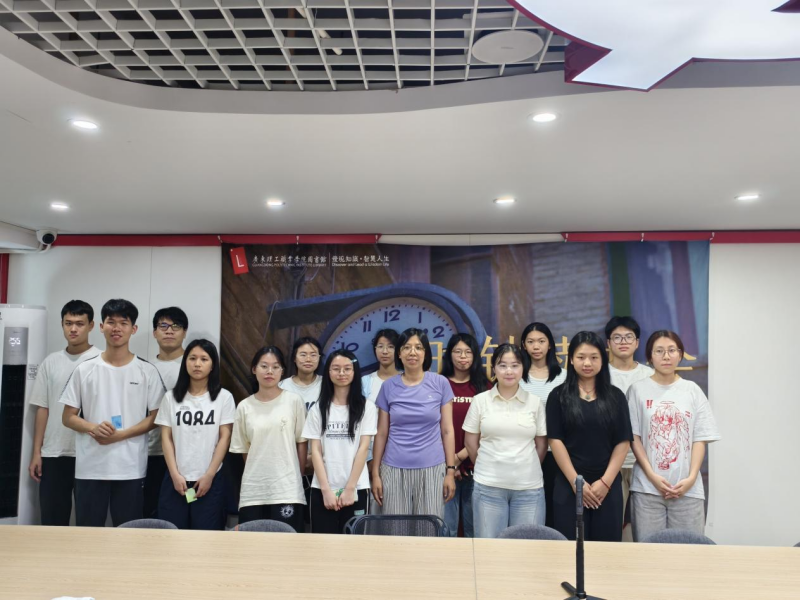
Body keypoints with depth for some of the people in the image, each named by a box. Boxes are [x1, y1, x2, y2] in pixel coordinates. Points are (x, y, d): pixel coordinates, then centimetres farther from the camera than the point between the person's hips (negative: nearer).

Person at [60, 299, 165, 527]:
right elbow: (68, 417, 6)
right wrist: (93, 428, -15)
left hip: (130, 468, -1)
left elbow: (156, 417, 0)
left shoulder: (147, 371, 0)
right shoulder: (84, 370, 4)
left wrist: (120, 435, -13)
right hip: (90, 468, 1)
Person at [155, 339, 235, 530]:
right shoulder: (171, 396, 6)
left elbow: (225, 438, -3)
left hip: (210, 480, -2)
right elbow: (166, 438, 4)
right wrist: (175, 474, -5)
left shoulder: (224, 397, 0)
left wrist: (209, 475, -8)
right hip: (175, 479, 2)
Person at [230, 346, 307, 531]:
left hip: (287, 490, -2)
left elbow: (302, 443, 4)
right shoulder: (244, 407, 5)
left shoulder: (294, 401, -1)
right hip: (252, 491, 3)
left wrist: (296, 478, 6)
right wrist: (258, 473, 9)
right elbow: (243, 449, 11)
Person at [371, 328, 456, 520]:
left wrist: (450, 470, -1)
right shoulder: (388, 387, 2)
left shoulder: (440, 384, 0)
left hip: (432, 469, -1)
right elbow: (381, 434, 5)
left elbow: (447, 431, 2)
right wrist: (375, 473, 3)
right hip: (394, 470, 1)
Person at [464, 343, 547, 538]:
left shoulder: (535, 402, 3)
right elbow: (470, 442, 7)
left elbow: (541, 444, 9)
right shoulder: (480, 400, 1)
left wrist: (527, 470, 11)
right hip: (488, 487, 0)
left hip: (529, 488, 1)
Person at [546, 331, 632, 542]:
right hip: (569, 486, -1)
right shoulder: (559, 396, 1)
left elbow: (623, 442, 2)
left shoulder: (615, 396, 5)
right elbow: (556, 440, -4)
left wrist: (605, 481, -8)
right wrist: (576, 482, -10)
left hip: (608, 486, 2)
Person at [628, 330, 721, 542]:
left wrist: (691, 478, -7)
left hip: (688, 488, 1)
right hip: (647, 487, -1)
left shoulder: (692, 390, 6)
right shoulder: (638, 389, 1)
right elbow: (633, 437, -1)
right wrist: (652, 476, -9)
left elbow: (700, 439, 4)